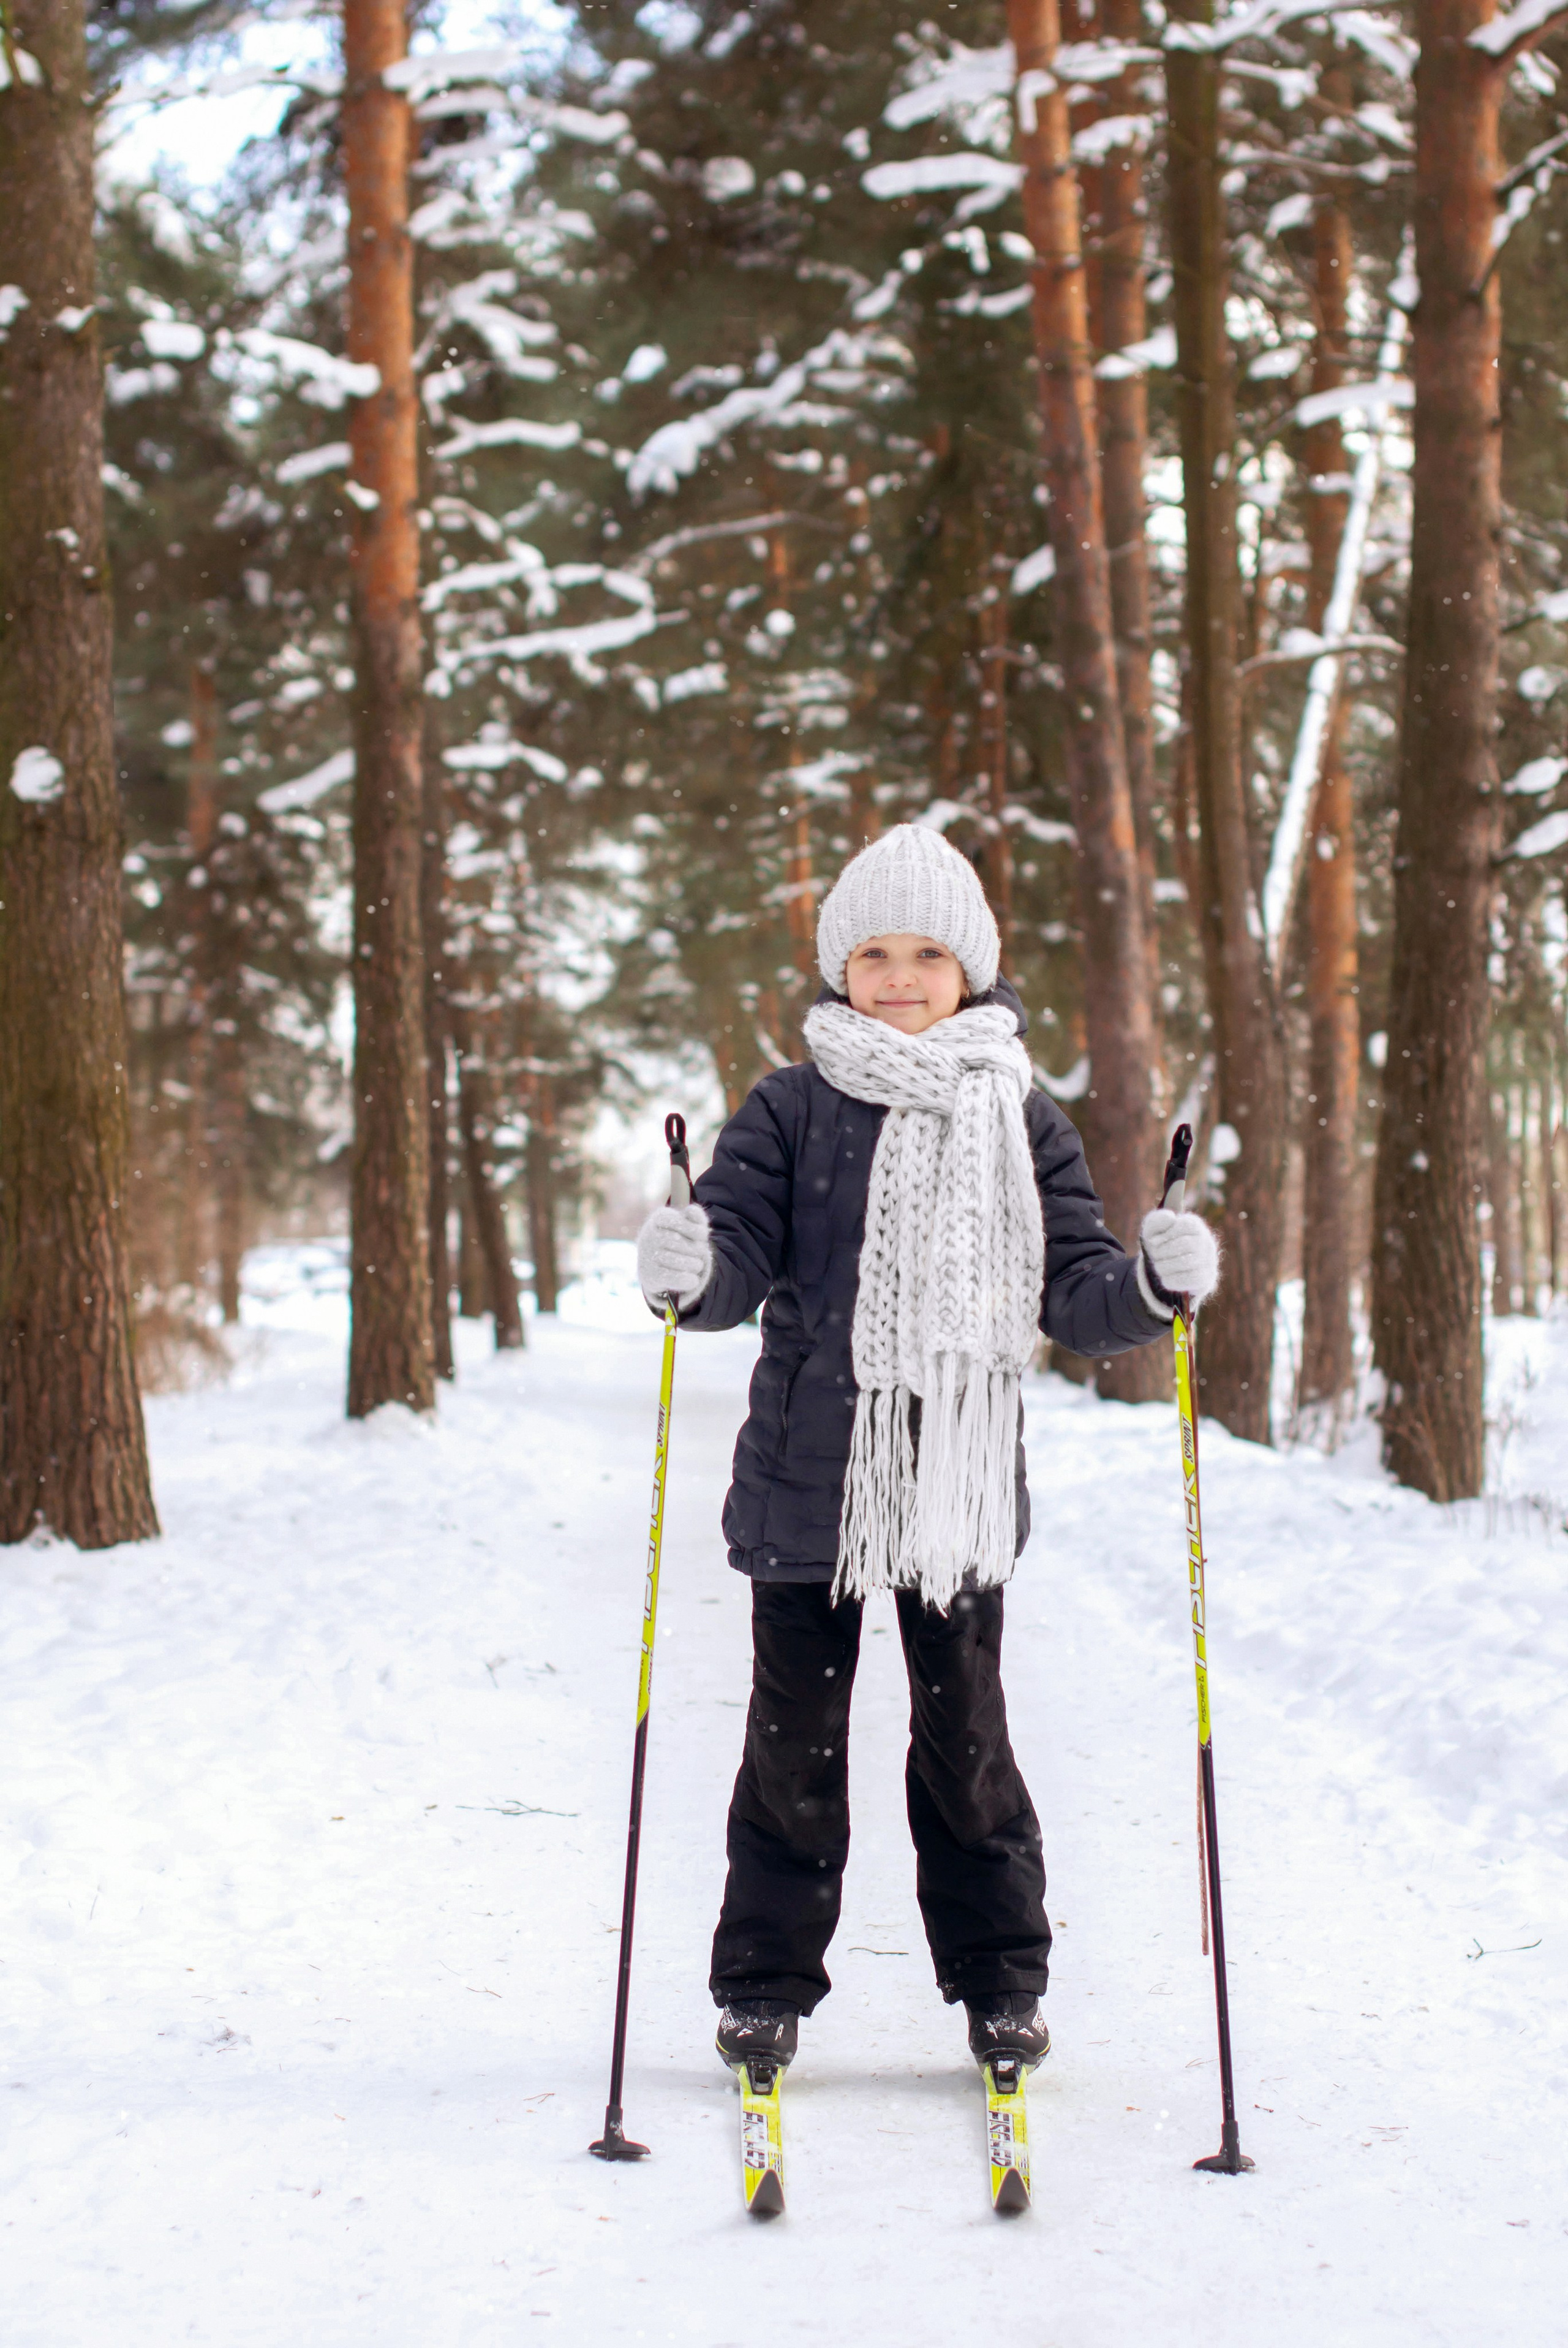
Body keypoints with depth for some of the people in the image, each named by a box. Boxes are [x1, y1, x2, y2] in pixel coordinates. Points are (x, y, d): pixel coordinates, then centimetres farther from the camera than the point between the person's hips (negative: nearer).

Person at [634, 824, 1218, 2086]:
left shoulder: (1023, 1121, 6)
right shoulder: (791, 1111, 1)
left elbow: (1073, 1294, 3)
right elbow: (740, 1253, -6)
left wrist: (1151, 1286, -17)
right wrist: (691, 1269, -28)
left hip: (965, 1484, 1)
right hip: (808, 1479, -1)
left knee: (966, 1740, 9)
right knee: (795, 1737, 7)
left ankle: (1000, 1979, 22)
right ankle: (766, 1982, 19)